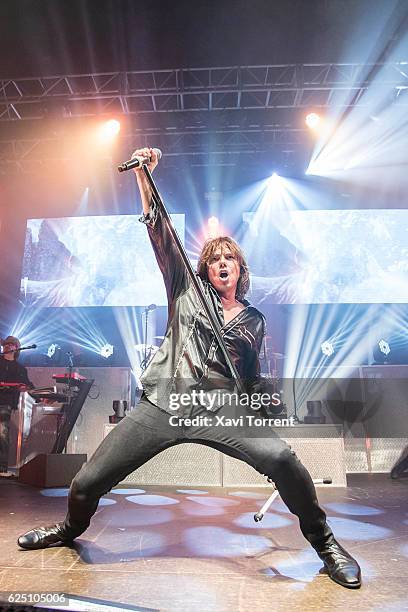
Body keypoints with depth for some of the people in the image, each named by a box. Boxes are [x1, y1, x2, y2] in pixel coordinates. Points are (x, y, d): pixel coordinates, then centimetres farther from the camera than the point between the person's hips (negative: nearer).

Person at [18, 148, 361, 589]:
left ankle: (322, 540, 1)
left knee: (282, 457, -27)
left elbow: (251, 375, 22)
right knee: (86, 482, -1)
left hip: (219, 411, 0)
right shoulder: (187, 289, 12)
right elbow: (158, 232, 5)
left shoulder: (253, 319, 16)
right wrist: (144, 175, -2)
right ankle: (71, 529, 37)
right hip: (162, 405, 0)